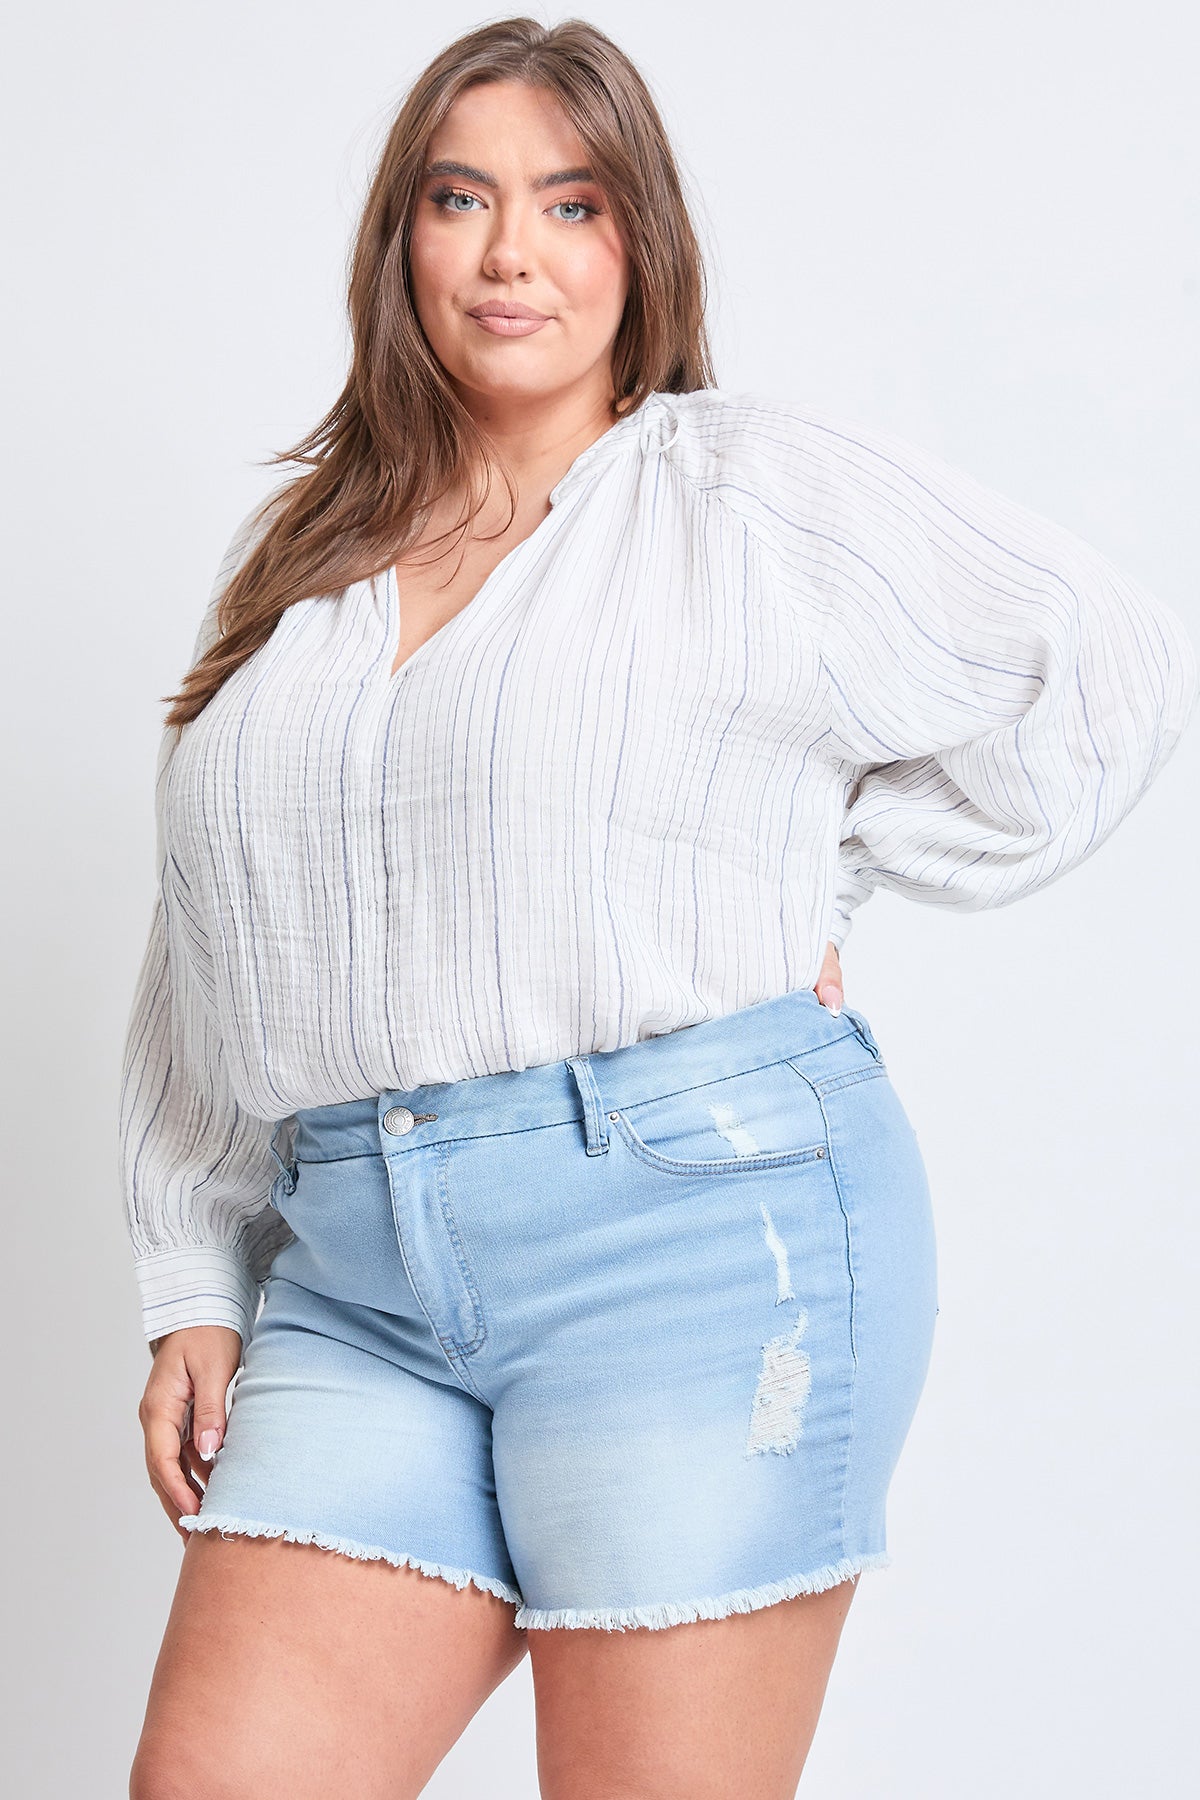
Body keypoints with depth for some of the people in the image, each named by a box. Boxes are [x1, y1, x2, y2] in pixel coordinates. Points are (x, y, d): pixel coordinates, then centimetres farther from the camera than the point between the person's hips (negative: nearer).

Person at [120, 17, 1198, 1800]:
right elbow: (212, 983, 20)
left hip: (703, 1209, -4)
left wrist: (827, 877, 7)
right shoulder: (298, 561, 19)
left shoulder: (763, 487, 5)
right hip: (353, 1274, 5)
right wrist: (194, 1295, 14)